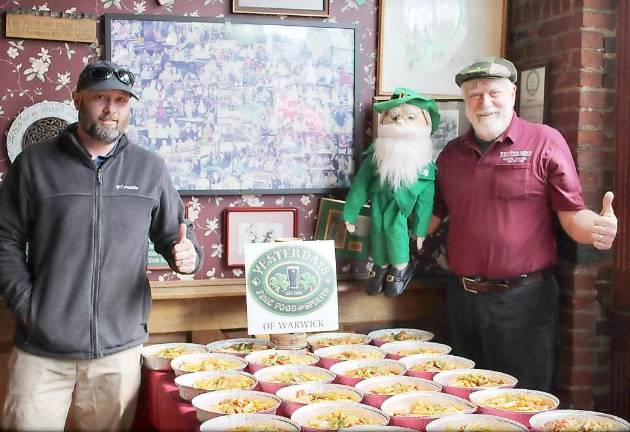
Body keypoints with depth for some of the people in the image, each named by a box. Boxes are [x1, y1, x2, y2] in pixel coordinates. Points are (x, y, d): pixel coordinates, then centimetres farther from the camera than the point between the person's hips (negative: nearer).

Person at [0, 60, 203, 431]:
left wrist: (187, 254, -9)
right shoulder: (35, 163, 3)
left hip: (120, 348, 1)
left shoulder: (150, 168, 8)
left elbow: (172, 235, 13)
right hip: (42, 349, -1)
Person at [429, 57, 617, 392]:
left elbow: (572, 215, -6)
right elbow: (435, 215, 18)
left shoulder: (545, 142, -4)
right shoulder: (451, 153, 10)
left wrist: (598, 228, -28)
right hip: (461, 298, 5)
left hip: (522, 301, -5)